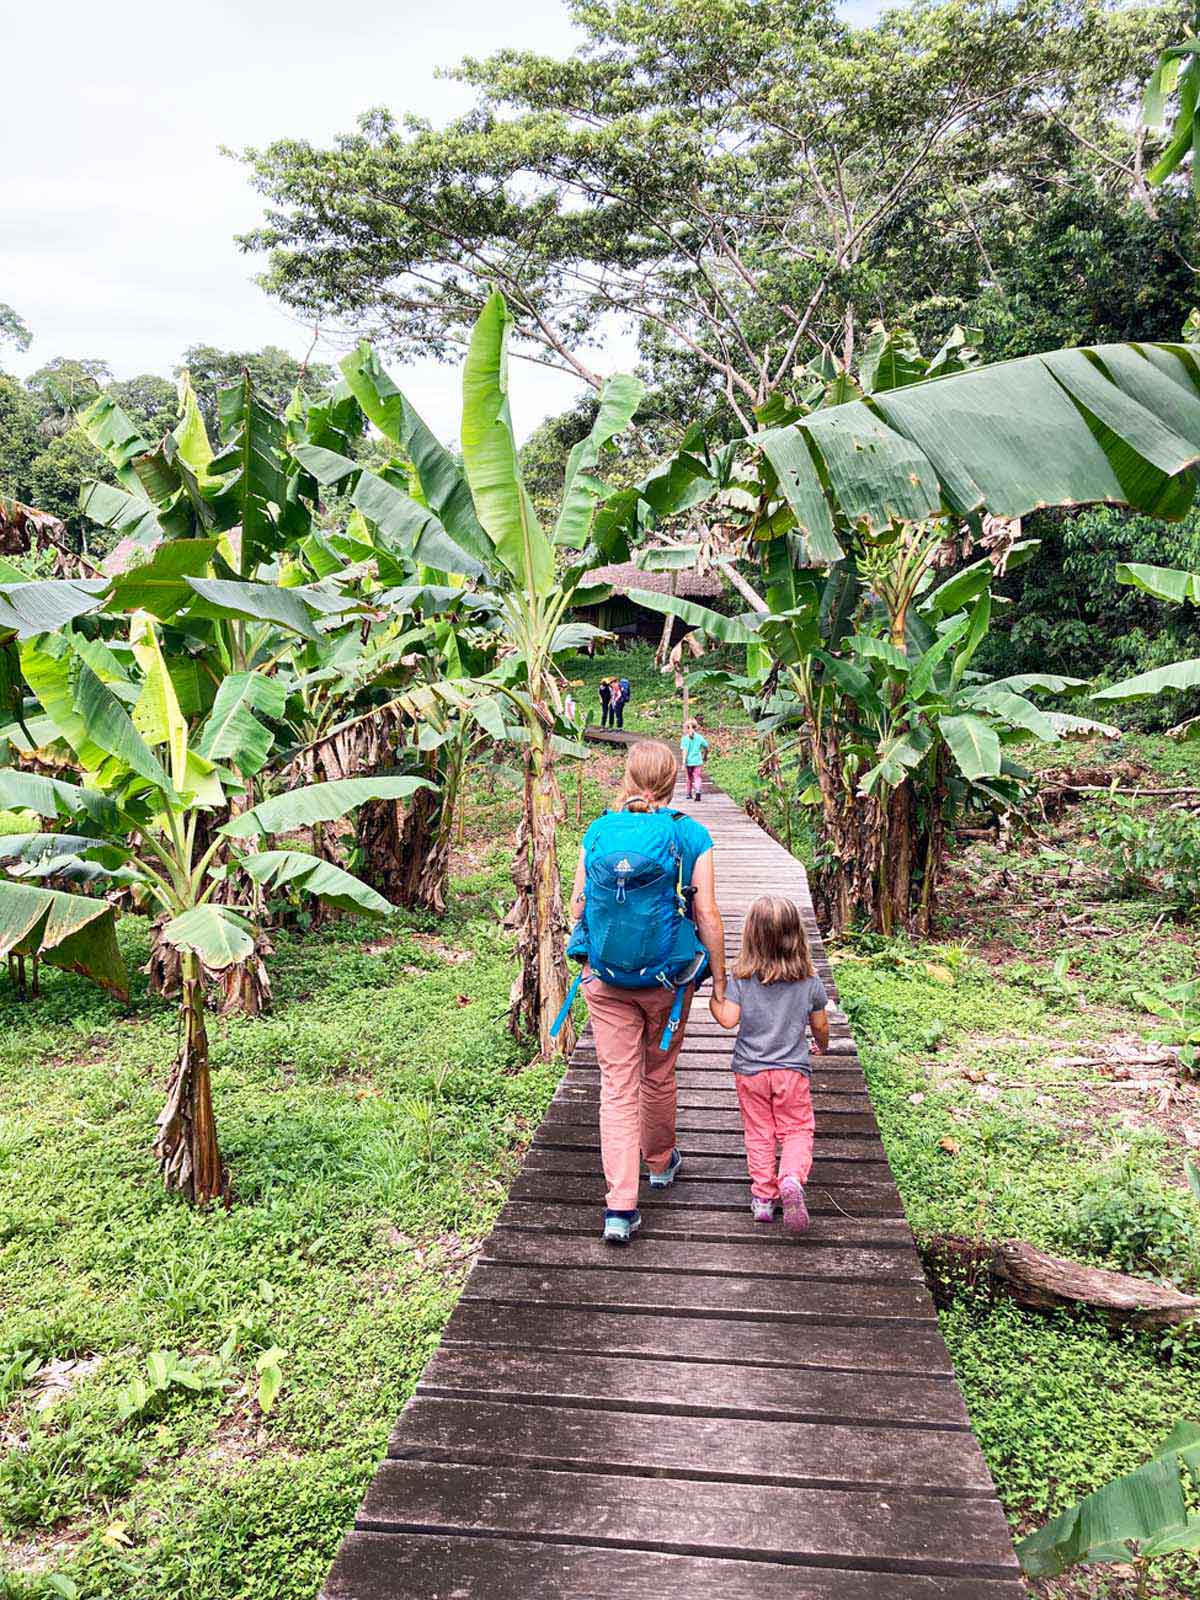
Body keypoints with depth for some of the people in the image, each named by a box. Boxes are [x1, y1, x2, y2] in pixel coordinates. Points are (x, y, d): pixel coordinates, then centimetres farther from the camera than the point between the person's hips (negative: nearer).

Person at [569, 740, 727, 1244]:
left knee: (618, 1085, 4)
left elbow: (578, 905, 3)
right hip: (667, 979, 0)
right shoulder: (691, 835, -8)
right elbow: (707, 916, -8)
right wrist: (719, 981, 1)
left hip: (605, 977, 1)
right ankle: (660, 1162, 44)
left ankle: (620, 1207, 0)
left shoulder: (597, 831, -2)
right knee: (659, 1075, 20)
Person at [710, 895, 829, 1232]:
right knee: (797, 1131, 8)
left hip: (750, 1070, 0)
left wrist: (711, 994, 2)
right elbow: (819, 1024, 5)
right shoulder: (809, 981, -6)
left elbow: (728, 1019, -15)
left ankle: (763, 1197, 15)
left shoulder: (741, 977, -11)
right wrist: (822, 1044, 27)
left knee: (758, 1134, 13)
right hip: (793, 1070, 0)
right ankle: (792, 1178, -18)